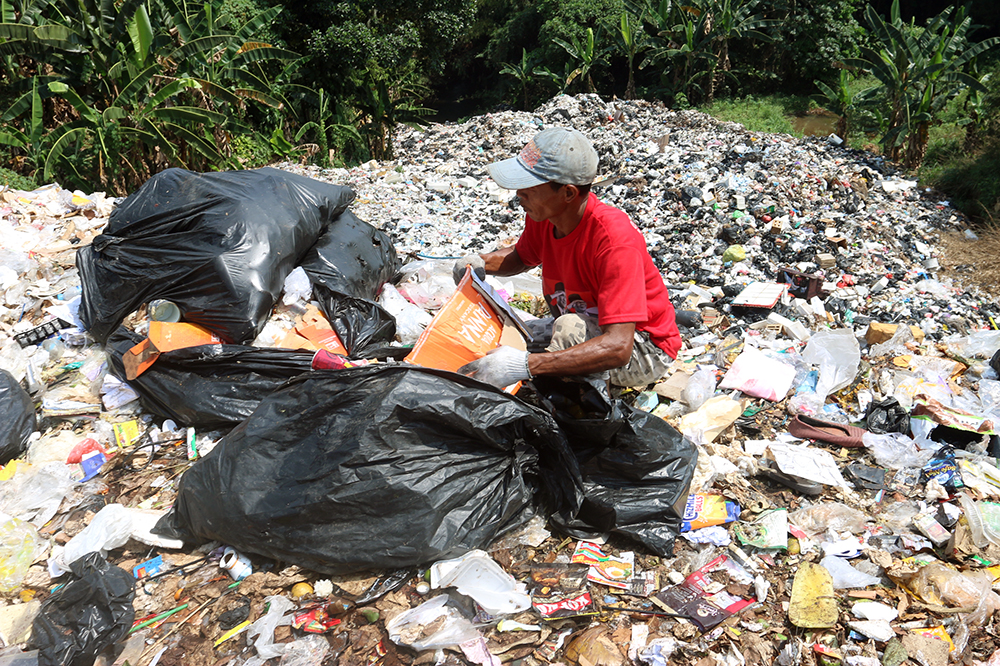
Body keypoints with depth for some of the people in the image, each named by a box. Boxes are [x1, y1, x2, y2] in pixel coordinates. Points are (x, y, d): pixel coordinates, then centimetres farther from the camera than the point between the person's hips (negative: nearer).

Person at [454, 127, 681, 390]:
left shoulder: (614, 238, -34)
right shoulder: (542, 214, -11)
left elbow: (618, 348, -40)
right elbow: (522, 256, 14)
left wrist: (525, 365, -48)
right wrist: (482, 262, -9)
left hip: (643, 351, -7)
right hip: (583, 333, 8)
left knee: (571, 327, -36)